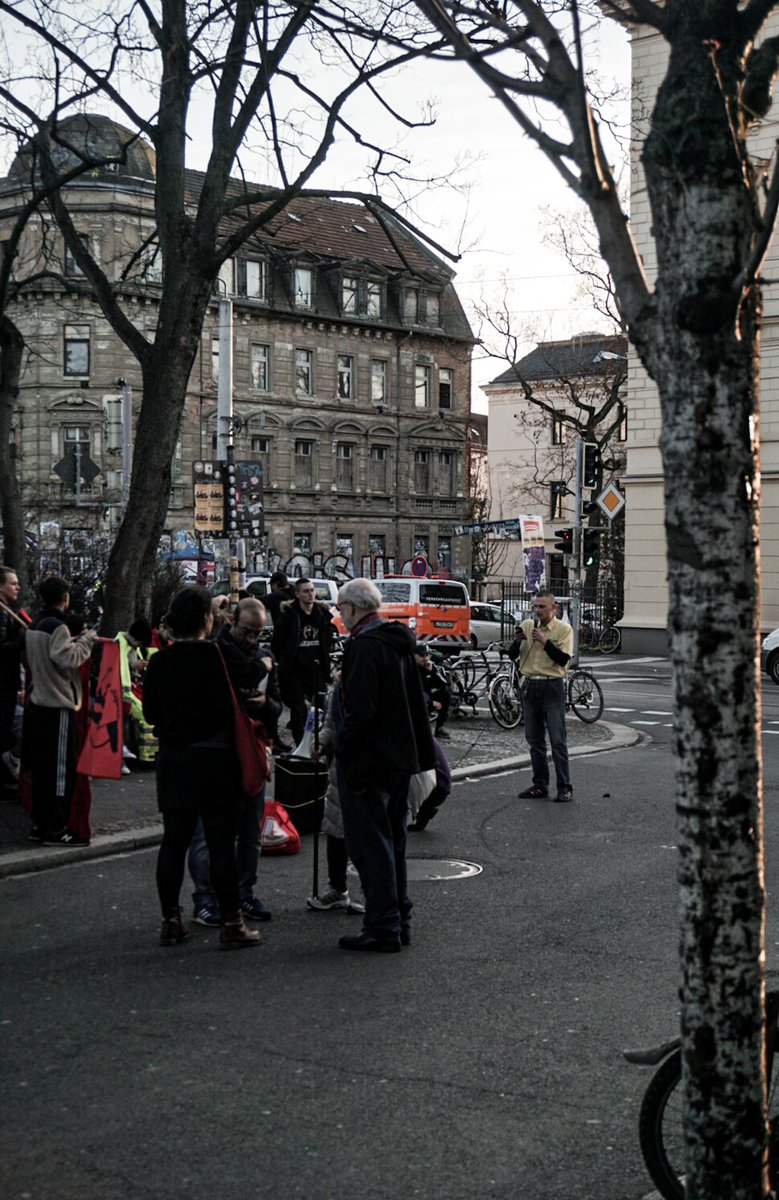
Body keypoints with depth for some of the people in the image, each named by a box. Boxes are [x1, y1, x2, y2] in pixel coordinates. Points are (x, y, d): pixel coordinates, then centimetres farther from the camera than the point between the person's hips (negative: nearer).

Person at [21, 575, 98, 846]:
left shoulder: (34, 626, 12)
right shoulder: (58, 627, -16)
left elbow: (49, 654, 11)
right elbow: (68, 659, -24)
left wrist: (76, 640, 12)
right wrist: (86, 639, -12)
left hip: (37, 704, 9)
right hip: (58, 707, -9)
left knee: (41, 769, 13)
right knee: (61, 770, -3)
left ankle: (40, 824, 19)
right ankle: (56, 829, 1)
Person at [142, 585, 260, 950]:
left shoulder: (159, 661, 4)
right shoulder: (216, 655, -12)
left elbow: (150, 713, 11)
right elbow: (228, 707, -13)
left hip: (172, 758, 5)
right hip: (213, 758, -5)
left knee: (173, 840, 11)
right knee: (221, 843, 1)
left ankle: (170, 921, 16)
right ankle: (231, 924, 5)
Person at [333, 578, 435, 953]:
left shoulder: (363, 647, -19)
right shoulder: (399, 643, 11)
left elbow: (359, 710, -24)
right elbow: (415, 701, 18)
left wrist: (342, 749, -13)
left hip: (367, 759, -9)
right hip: (399, 756, 9)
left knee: (370, 846, -2)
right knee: (393, 841, 17)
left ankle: (382, 929, 2)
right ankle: (400, 921, 25)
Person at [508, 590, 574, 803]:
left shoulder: (563, 629, -4)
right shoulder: (527, 626, 8)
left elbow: (563, 659, -14)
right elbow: (512, 656, 7)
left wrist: (545, 641, -21)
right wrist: (517, 641, -11)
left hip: (552, 687, -5)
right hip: (529, 686, 5)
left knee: (558, 739, -5)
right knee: (534, 739, 9)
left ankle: (564, 787, -1)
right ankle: (540, 785, 17)